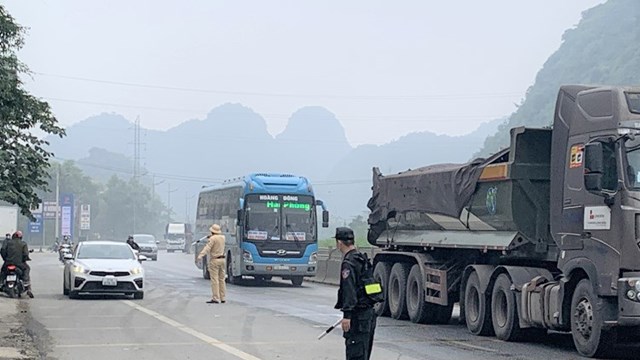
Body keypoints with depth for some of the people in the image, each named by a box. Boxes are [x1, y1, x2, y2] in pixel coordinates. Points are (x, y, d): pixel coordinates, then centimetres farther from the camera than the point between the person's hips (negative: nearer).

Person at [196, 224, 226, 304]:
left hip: (214, 260, -8)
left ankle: (215, 298, -11)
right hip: (222, 259, 8)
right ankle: (222, 298, 16)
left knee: (214, 280, -8)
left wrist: (200, 256, -34)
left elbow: (207, 248, -26)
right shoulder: (222, 237, 8)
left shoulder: (213, 239, -15)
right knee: (221, 279, 13)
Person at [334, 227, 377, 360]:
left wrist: (347, 315, -26)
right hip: (369, 312, 10)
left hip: (357, 314, -9)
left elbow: (349, 290, -23)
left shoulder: (348, 263, -15)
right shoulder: (362, 258, 15)